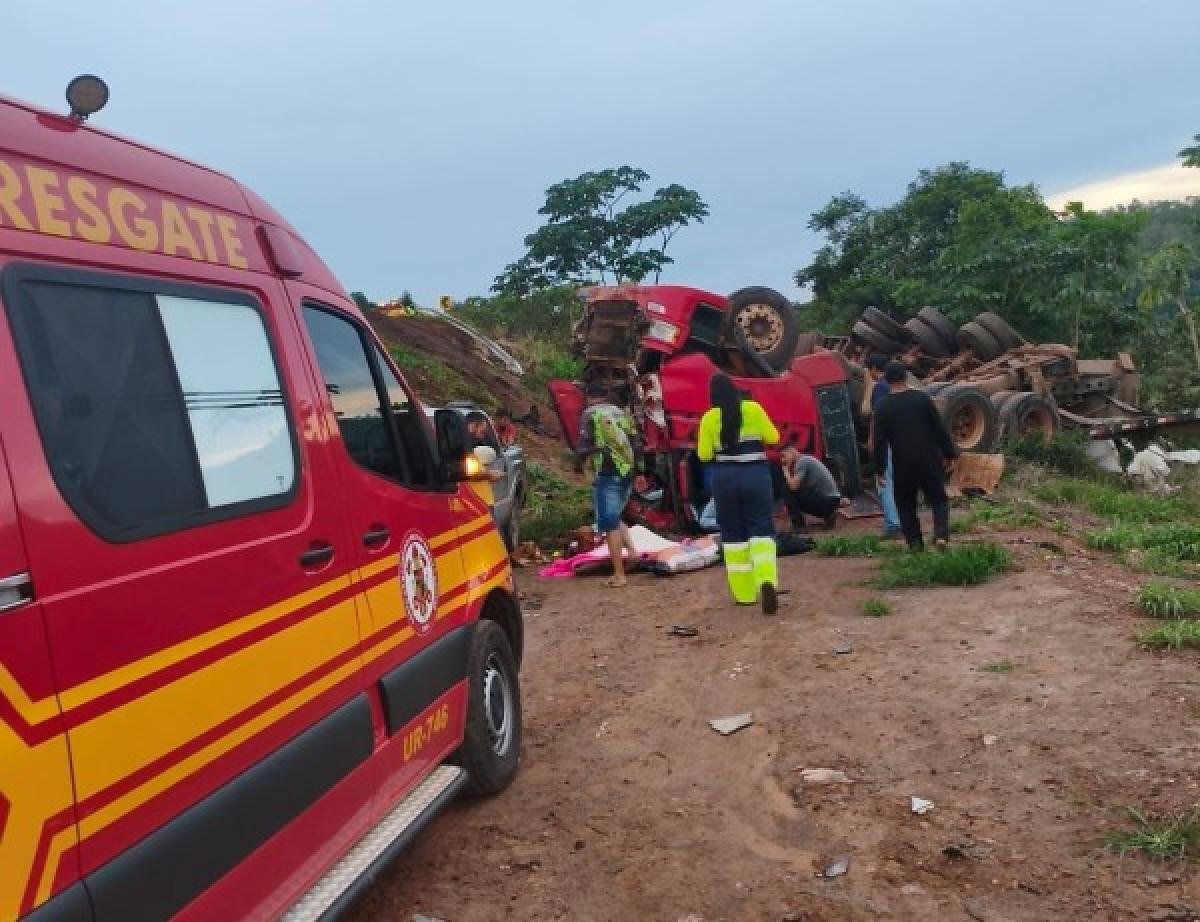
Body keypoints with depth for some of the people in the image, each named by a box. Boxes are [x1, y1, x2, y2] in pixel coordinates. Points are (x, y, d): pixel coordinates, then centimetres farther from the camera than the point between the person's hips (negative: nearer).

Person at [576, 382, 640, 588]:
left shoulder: (590, 415, -2)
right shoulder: (621, 413, 15)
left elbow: (585, 445, -9)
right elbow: (635, 444, 15)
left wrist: (581, 461, 10)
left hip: (607, 473, -6)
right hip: (627, 472, 6)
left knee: (609, 524, -2)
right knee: (615, 517, 24)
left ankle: (619, 574, -3)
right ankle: (632, 550, 6)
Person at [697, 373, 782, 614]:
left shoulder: (709, 418, -4)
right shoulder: (753, 409, -3)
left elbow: (704, 454, -2)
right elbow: (773, 438, 2)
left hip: (725, 477, 0)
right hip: (756, 474, 0)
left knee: (733, 534, 11)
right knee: (762, 530, 2)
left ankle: (744, 593, 13)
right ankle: (767, 580, -24)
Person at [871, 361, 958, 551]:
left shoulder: (883, 406, -5)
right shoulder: (922, 398, -2)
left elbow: (878, 440, -4)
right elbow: (940, 429, 1)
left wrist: (879, 468, 3)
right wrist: (950, 453, 11)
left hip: (902, 465, -1)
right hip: (930, 461, 1)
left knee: (906, 504, 14)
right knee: (938, 499, 14)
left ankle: (915, 542, 9)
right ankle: (941, 534, -6)